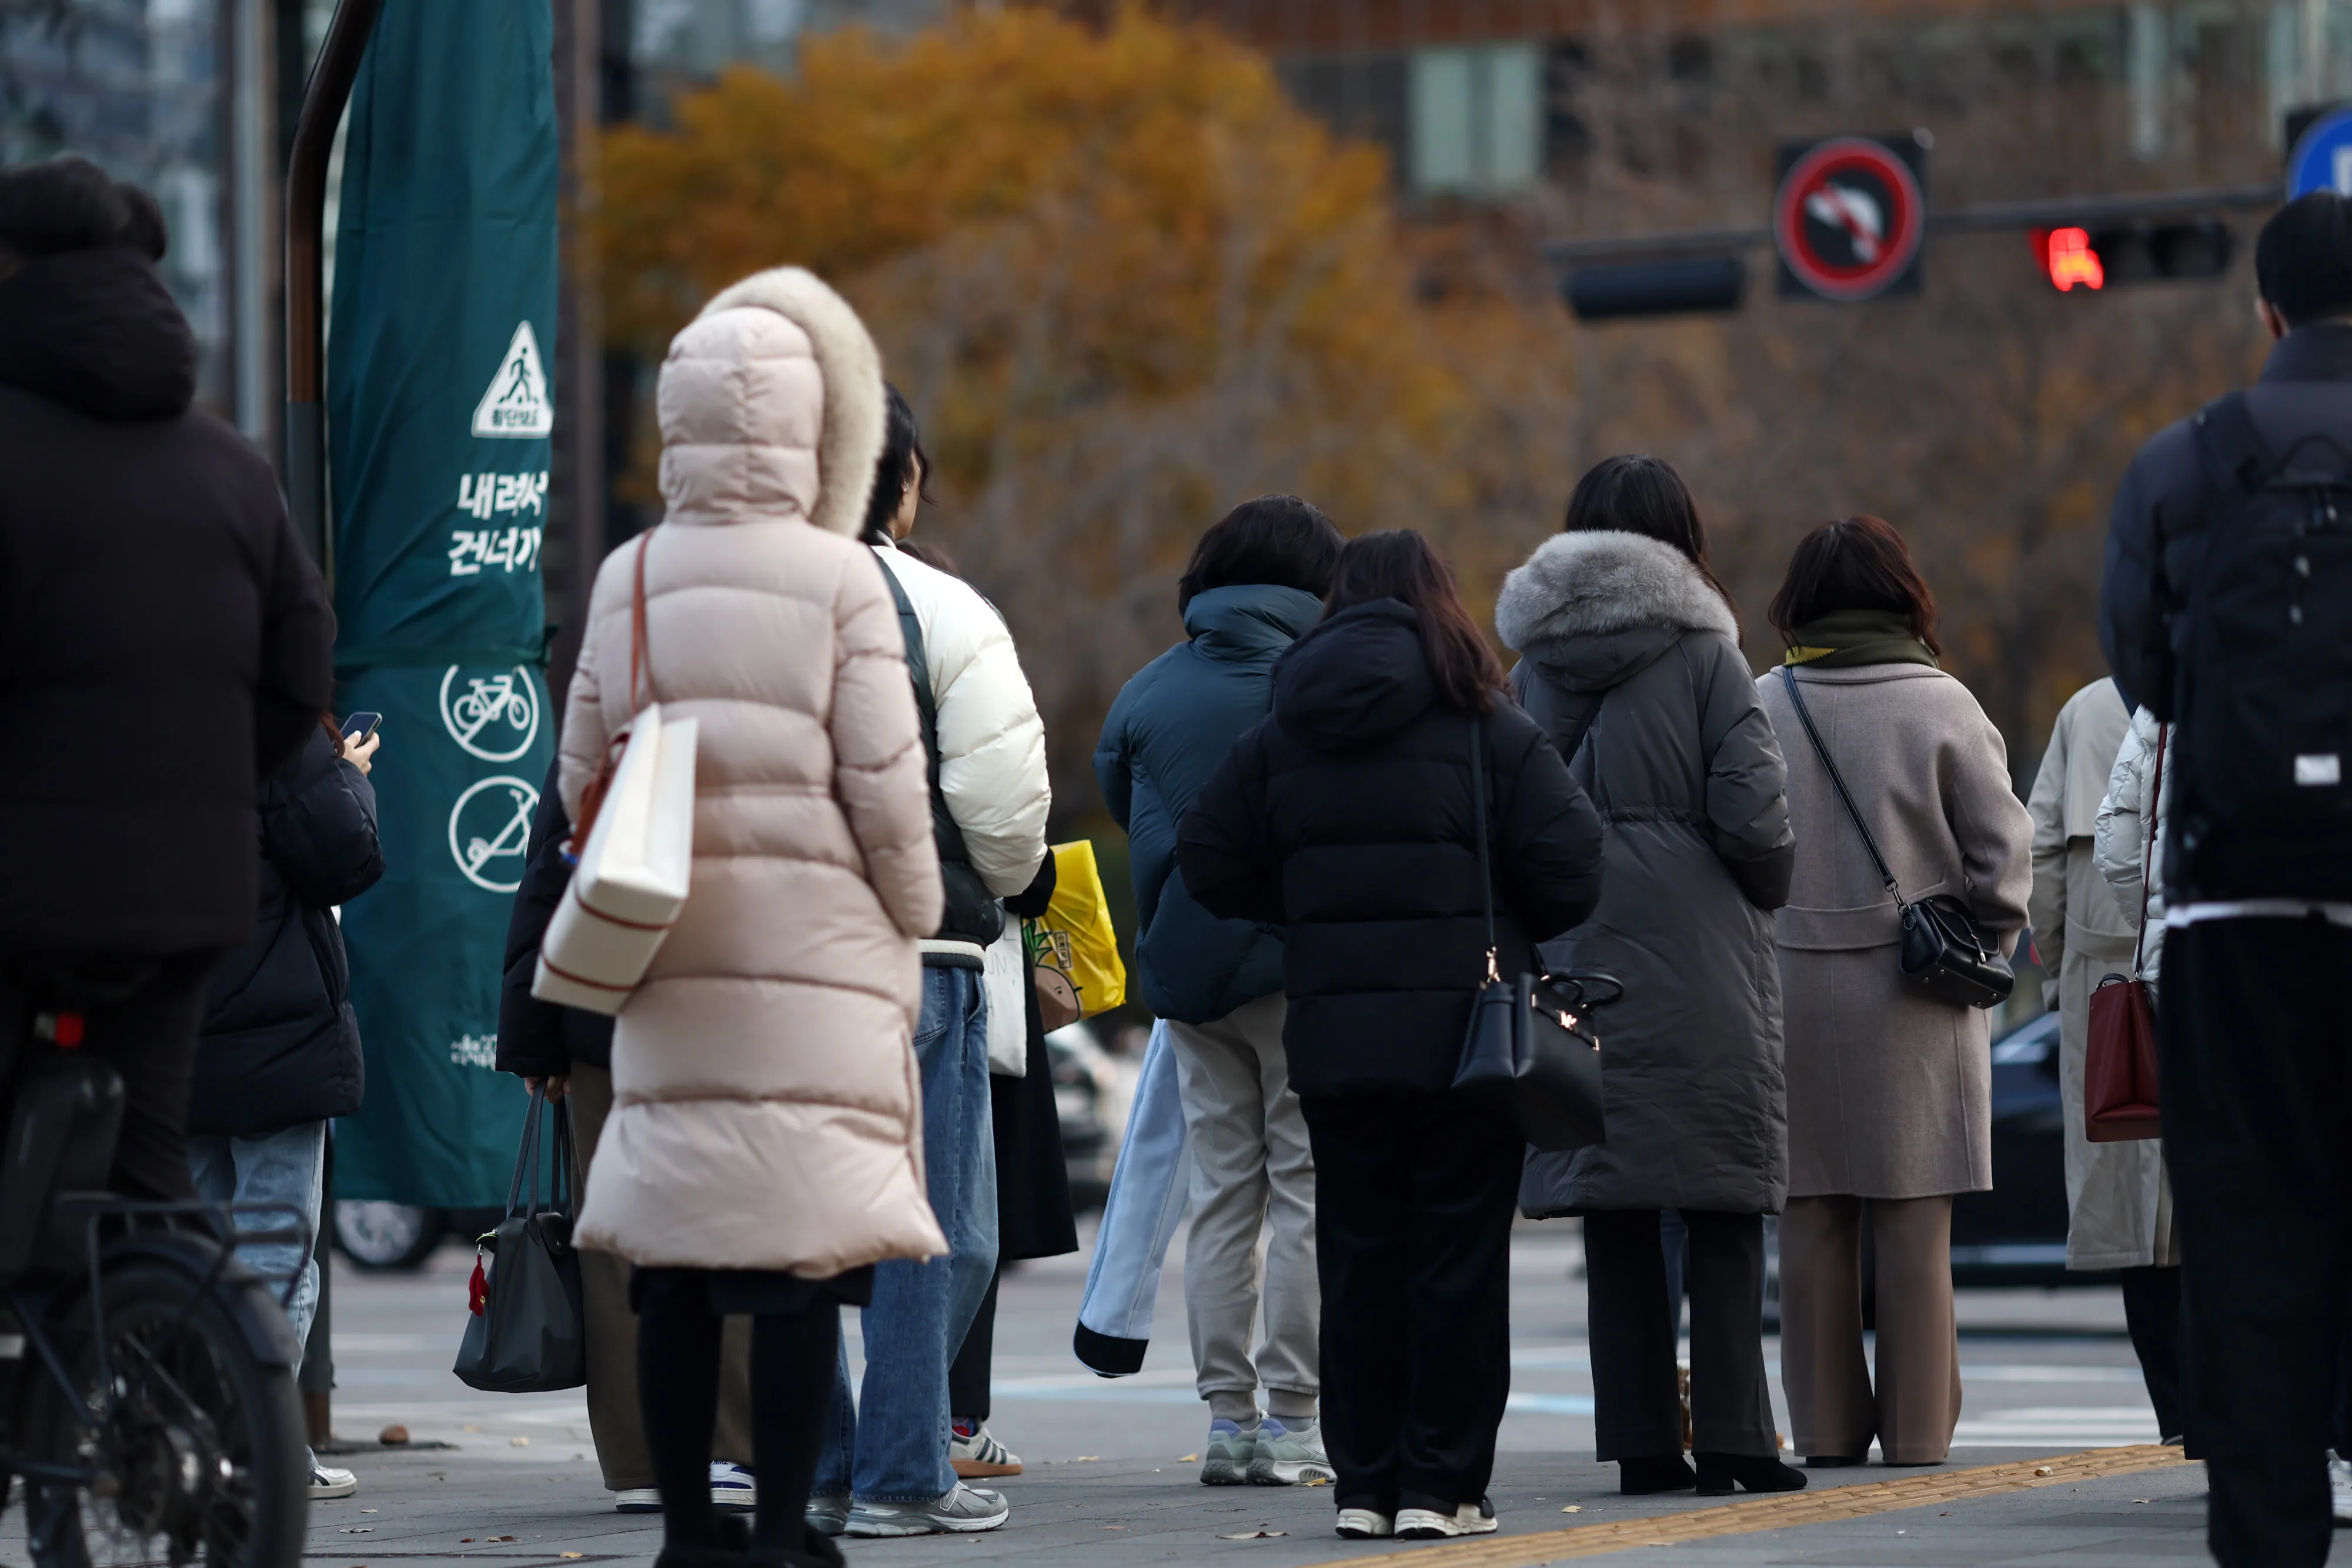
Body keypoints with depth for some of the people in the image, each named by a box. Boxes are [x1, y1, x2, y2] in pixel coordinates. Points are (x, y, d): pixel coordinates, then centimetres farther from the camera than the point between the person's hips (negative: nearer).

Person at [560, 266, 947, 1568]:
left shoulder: (626, 579, 7)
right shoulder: (836, 578, -6)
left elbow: (582, 777, 12)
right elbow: (884, 784, -7)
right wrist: (910, 924, 7)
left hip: (666, 961, 5)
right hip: (813, 947, -5)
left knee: (671, 1255, 8)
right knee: (800, 1252, -4)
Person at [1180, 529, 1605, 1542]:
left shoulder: (1275, 741, 5)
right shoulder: (1492, 735, -4)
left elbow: (1211, 867, 5)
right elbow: (1569, 870, -8)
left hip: (1332, 1035, 3)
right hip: (1463, 1032, -3)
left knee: (1357, 1262, 10)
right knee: (1459, 1259, 2)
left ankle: (1363, 1484, 10)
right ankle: (1441, 1486, 1)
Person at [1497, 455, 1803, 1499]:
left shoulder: (1535, 667, 8)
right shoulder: (1703, 656, -5)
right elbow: (1752, 816, -10)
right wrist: (1767, 893, 8)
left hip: (1578, 959, 4)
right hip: (1699, 959, -4)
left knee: (1613, 1208, 6)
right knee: (1722, 1199, 0)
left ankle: (1640, 1440, 5)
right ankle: (1730, 1435, -3)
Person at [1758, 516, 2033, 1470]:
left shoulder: (1758, 707, 0)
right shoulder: (1940, 705, -5)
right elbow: (2005, 845, -4)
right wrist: (1987, 938, 9)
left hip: (1791, 988, 2)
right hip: (1915, 997, -2)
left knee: (1811, 1220, 6)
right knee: (1914, 1215, 2)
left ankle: (1826, 1425, 7)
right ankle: (1917, 1422, 3)